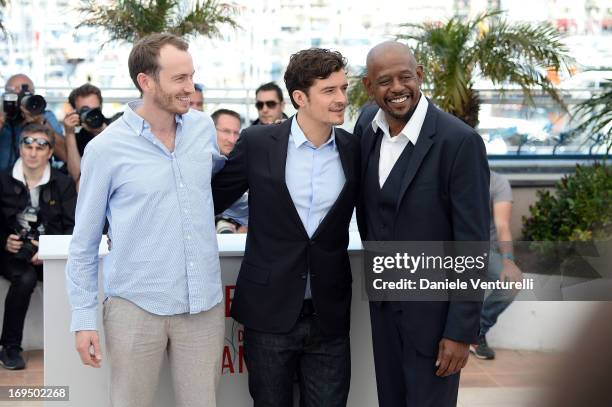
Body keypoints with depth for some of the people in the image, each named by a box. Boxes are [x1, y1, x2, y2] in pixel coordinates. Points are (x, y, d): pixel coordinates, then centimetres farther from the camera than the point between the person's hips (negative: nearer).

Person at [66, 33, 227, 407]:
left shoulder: (204, 127, 2)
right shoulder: (106, 148, -8)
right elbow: (84, 241, -1)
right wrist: (84, 318, -4)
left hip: (204, 305, 3)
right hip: (136, 307, -3)